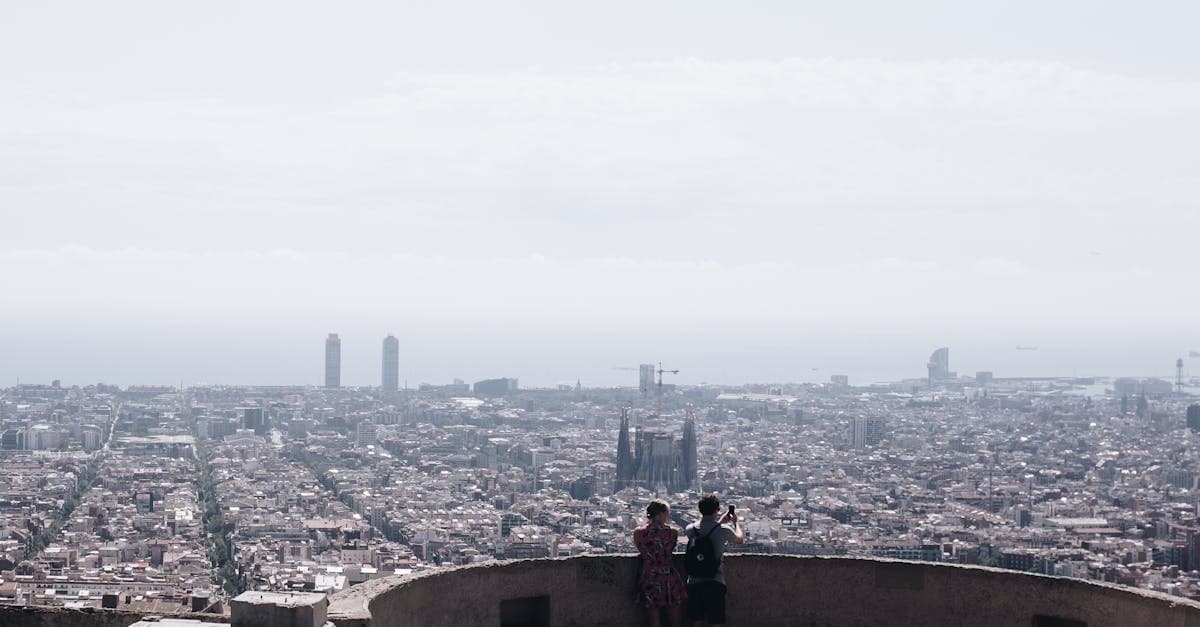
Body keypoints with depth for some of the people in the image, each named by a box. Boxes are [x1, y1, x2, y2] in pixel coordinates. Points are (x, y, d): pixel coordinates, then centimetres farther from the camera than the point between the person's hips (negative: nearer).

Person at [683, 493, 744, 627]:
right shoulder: (723, 530, -9)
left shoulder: (690, 529, 0)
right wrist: (735, 522, 29)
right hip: (715, 583, -3)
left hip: (694, 582, 3)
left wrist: (720, 522, 29)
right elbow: (740, 539, 12)